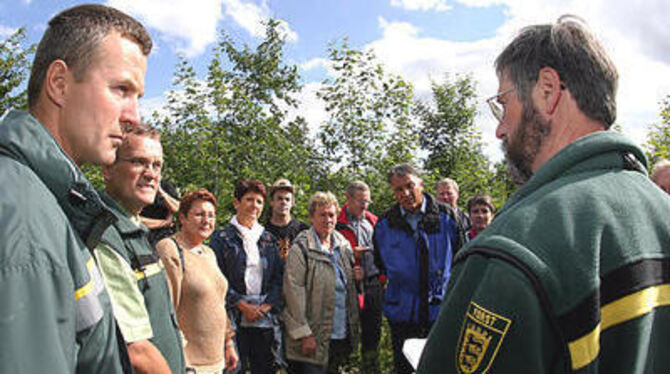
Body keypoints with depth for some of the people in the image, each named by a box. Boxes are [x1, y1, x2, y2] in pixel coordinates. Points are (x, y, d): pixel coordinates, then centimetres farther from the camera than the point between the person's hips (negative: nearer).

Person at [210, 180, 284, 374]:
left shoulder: (268, 239, 14)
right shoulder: (221, 238, 1)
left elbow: (279, 276, 10)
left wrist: (267, 306, -4)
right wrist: (243, 306, -11)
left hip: (265, 319, 4)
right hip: (235, 318, -4)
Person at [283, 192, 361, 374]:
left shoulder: (343, 245, 12)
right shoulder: (301, 249, -11)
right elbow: (294, 292, -15)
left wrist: (359, 275, -1)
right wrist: (304, 334, -17)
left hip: (342, 336, 7)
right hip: (314, 339, -6)